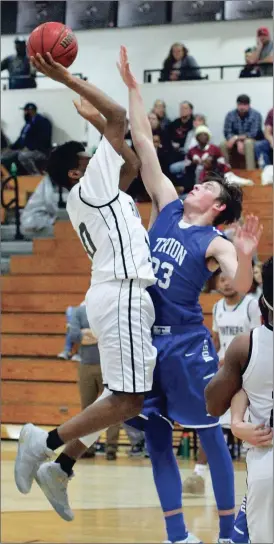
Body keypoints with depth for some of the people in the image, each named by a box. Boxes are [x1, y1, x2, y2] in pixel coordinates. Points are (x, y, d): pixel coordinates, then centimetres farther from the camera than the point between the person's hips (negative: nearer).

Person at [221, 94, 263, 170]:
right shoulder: (230, 115, -6)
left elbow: (253, 134, -22)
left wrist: (236, 138, -30)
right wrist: (238, 142, -28)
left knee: (248, 143, -38)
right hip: (236, 142, 3)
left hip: (253, 141, -3)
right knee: (223, 145, -26)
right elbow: (227, 133, -11)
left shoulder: (256, 115, -15)